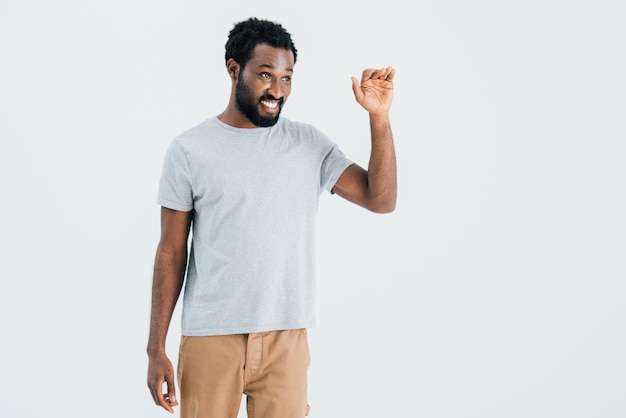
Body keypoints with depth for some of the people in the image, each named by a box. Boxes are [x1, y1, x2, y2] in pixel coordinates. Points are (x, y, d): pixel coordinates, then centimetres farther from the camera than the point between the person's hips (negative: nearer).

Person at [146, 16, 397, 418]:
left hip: (287, 340, 2)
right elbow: (171, 252, 1)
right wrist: (156, 349, -1)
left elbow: (381, 199, -4)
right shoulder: (189, 150, -1)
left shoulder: (310, 144, 4)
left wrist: (379, 116, -14)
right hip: (210, 340, -1)